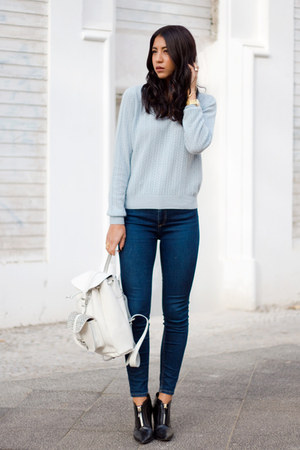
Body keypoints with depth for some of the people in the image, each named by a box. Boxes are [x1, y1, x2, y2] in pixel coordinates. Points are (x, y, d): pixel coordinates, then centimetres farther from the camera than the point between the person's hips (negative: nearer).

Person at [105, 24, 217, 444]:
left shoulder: (204, 103, 9)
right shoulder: (136, 97, 7)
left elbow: (195, 144, -11)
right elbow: (122, 159, 3)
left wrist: (190, 94, -2)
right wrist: (116, 218, -4)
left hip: (181, 218, 1)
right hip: (138, 216, -1)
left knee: (176, 312, 3)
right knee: (136, 311, -4)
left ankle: (164, 403, 12)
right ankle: (140, 404, 5)